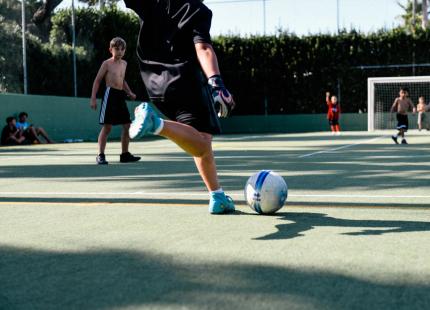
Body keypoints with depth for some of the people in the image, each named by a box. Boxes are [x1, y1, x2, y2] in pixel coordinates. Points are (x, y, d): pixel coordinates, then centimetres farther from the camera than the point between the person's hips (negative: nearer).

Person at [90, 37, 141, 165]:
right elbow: (97, 81, -2)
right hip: (110, 94, -7)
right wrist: (93, 99, -7)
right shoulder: (107, 63, -3)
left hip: (121, 96, 7)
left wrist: (130, 93, 15)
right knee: (107, 126, -7)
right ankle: (100, 155, -1)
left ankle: (125, 154, 14)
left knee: (127, 125, 5)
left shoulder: (124, 63, 15)